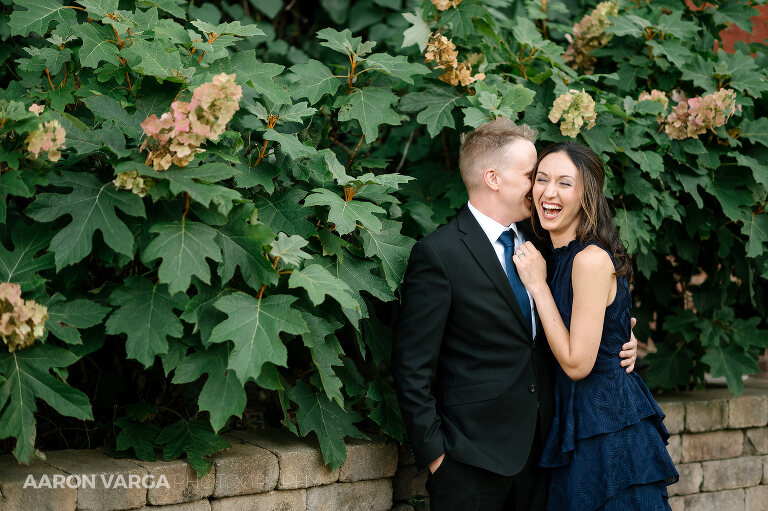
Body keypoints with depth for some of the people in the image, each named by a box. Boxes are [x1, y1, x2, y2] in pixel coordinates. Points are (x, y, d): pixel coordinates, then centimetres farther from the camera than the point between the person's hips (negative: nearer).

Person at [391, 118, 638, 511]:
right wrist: (433, 451, -13)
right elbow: (412, 367, -12)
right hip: (474, 456, -6)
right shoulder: (438, 254, -12)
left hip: (539, 446, 6)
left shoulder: (535, 241, 9)